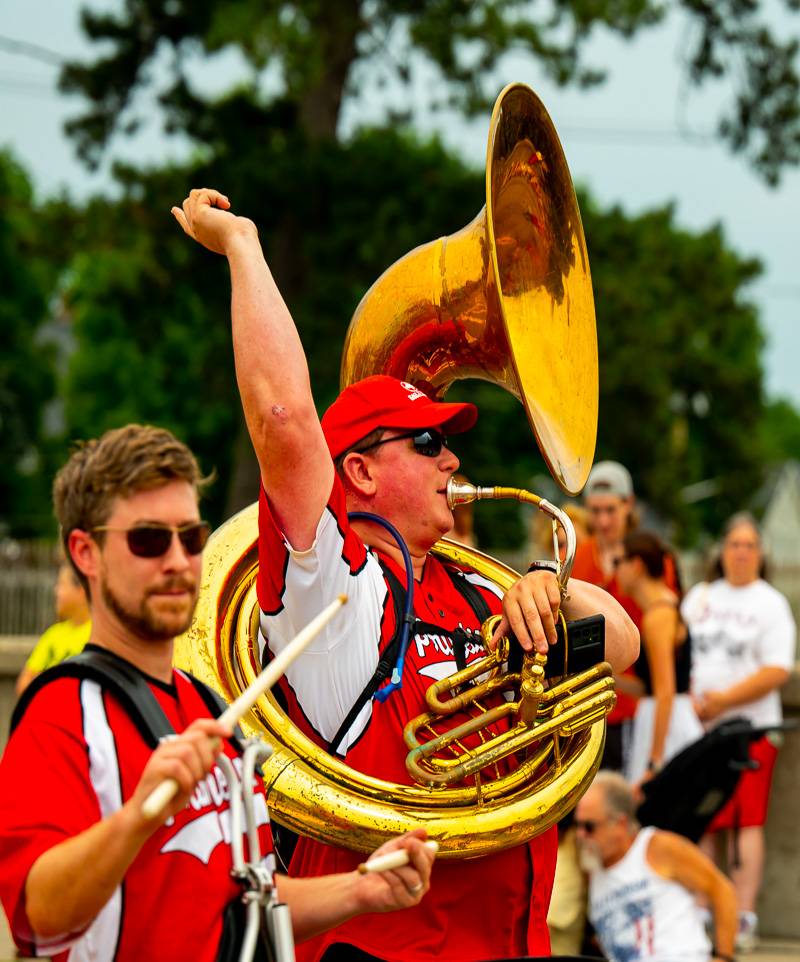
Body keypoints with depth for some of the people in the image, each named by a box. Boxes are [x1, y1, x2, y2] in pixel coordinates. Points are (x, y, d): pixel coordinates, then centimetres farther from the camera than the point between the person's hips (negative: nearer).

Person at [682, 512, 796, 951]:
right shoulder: (700, 596, 15)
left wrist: (723, 700, -12)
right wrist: (690, 699, -3)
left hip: (749, 726, -4)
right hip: (697, 725, 4)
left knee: (747, 821, -6)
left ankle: (744, 916, -5)